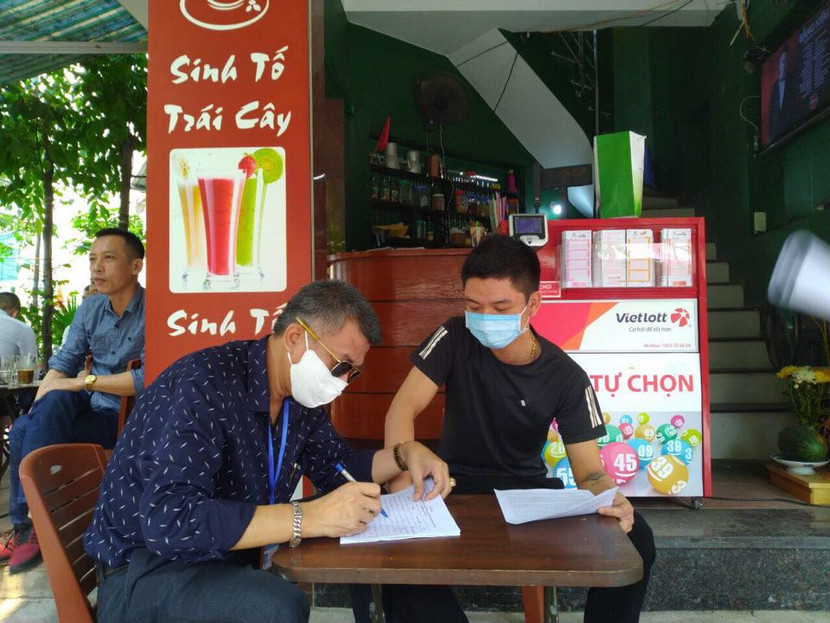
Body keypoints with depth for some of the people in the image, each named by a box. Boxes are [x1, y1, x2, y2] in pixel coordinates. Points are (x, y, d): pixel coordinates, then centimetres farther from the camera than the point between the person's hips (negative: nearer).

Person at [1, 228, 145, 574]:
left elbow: (150, 379, -23)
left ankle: (30, 523, -12)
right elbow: (64, 361, 8)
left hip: (125, 419, -6)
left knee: (55, 404, -26)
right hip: (88, 408, 7)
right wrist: (38, 405, -9)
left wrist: (87, 382, -17)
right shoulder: (90, 309, 9)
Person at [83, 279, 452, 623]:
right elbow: (169, 520, -36)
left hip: (234, 557, 7)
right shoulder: (204, 386, -25)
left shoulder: (301, 395, -1)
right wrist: (309, 517, -38)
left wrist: (404, 454, -4)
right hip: (148, 569, -7)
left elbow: (335, 469, 13)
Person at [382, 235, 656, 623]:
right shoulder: (455, 340, -10)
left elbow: (589, 470, -11)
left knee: (634, 538, -22)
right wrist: (402, 485, -34)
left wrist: (610, 500, -37)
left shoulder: (565, 377, -9)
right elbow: (404, 406, -16)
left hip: (528, 489, 1)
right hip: (456, 485, 0)